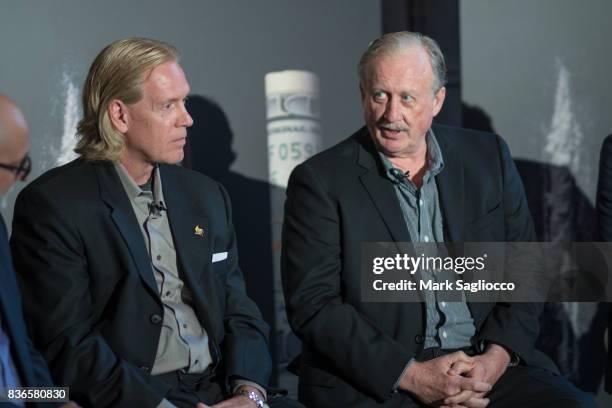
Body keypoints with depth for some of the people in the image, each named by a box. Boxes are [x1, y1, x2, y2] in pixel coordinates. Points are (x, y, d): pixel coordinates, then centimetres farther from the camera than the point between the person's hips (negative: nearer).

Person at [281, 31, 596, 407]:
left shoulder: (489, 156, 8)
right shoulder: (320, 181, -2)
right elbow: (313, 305, -7)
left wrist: (496, 359, -7)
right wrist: (412, 375, -14)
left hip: (486, 365, 4)